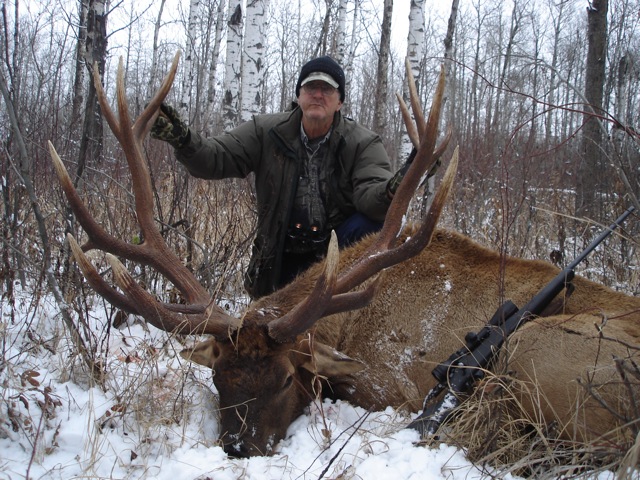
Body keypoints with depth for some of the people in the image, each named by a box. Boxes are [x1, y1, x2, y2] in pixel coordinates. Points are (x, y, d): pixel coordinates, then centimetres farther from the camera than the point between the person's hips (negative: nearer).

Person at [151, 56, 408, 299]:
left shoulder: (362, 143, -10)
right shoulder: (267, 132, -5)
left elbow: (370, 190, -26)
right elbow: (217, 158, -9)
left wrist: (391, 190, -52)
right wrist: (182, 139, -30)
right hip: (280, 254, 2)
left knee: (369, 225, -30)